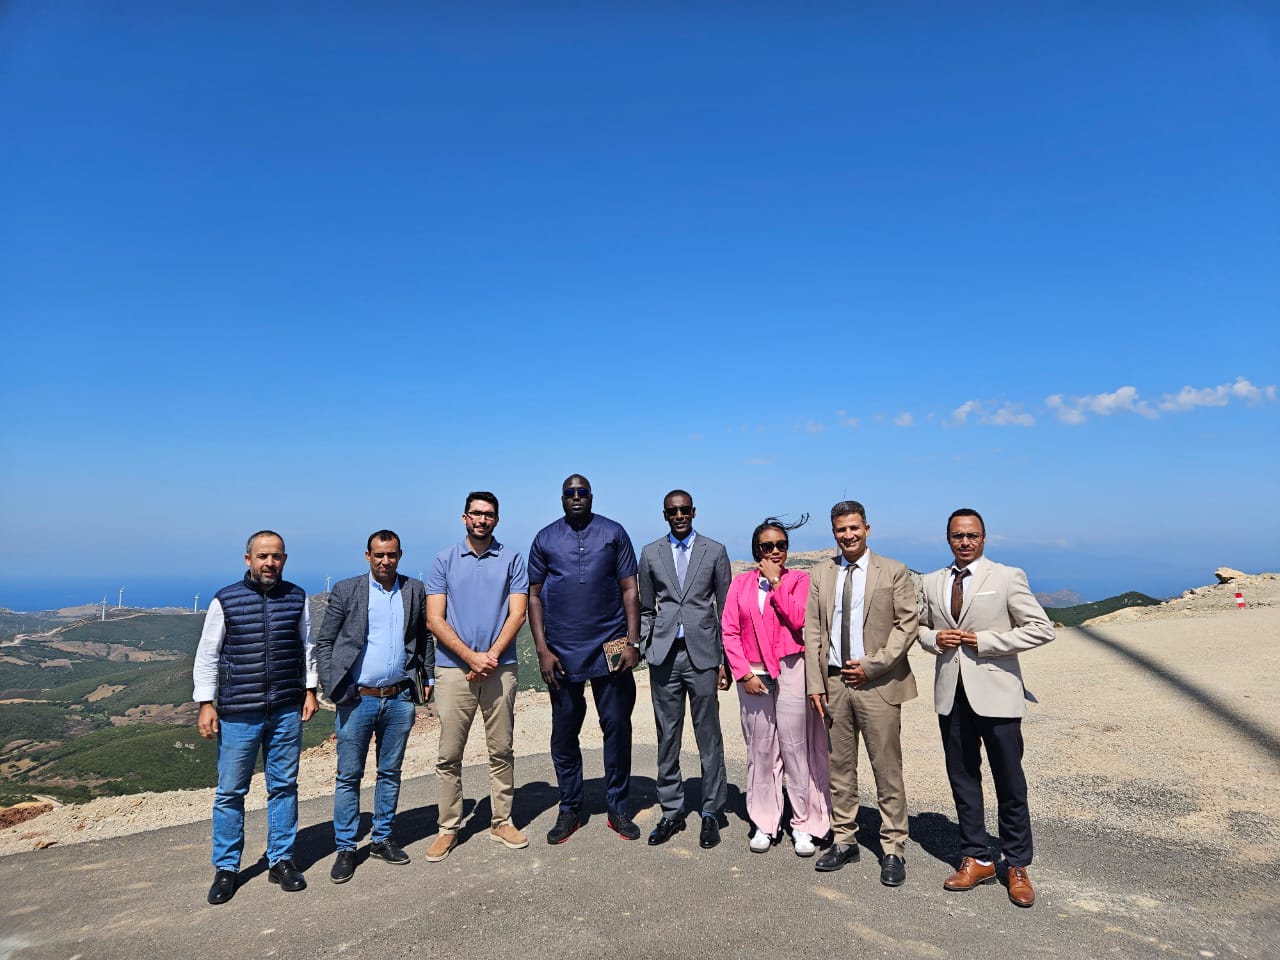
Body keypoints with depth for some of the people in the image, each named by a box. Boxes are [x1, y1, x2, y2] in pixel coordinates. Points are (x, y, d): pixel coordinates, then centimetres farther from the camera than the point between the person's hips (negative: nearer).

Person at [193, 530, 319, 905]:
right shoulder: (225, 601, -4)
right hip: (238, 714, -2)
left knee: (284, 787, 10)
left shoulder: (297, 598, 3)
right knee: (230, 792, 7)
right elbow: (206, 655, 0)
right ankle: (226, 868, 24)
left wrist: (310, 690, 7)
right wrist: (206, 704, -4)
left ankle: (281, 860, 24)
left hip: (287, 711, 2)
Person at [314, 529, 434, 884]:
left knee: (390, 772, 13)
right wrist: (332, 687, -9)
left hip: (399, 699, 2)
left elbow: (424, 637, 12)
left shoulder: (414, 590, 5)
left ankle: (382, 839, 28)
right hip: (357, 699, -2)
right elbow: (324, 642, 0)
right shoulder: (346, 590, -2)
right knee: (349, 776, 6)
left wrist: (429, 677, 5)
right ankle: (345, 848, 19)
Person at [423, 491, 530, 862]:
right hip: (453, 669, 0)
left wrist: (491, 656, -12)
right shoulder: (443, 561, 4)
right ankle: (448, 828, 19)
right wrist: (472, 657, -11)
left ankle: (502, 822, 22)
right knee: (449, 755, 5)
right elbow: (434, 619, -2)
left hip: (499, 668, 0)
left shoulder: (512, 560, 5)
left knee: (502, 751, 8)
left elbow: (517, 614, -1)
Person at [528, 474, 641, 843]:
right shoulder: (545, 539, 6)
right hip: (562, 652, 1)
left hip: (610, 648, -1)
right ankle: (569, 810, 24)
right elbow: (534, 595, 6)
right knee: (564, 733, 8)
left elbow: (630, 590, 2)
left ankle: (618, 808, 20)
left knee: (617, 727, 5)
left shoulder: (614, 533, 4)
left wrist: (633, 642, -5)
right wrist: (542, 649, -2)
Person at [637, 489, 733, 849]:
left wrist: (725, 660, 1)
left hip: (702, 654, -2)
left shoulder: (714, 551, 3)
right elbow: (646, 609, 12)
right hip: (664, 657, 2)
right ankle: (671, 812, 23)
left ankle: (711, 813, 19)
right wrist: (646, 650, 5)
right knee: (667, 738, 10)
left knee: (709, 738, 4)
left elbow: (726, 609, 4)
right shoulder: (650, 554, 8)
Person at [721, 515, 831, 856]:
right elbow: (730, 632, 4)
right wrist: (744, 673, -5)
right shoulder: (741, 583, 8)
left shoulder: (799, 579, 3)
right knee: (760, 750, 8)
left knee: (797, 747, 1)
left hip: (791, 671, -2)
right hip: (753, 674, 2)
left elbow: (798, 619, -14)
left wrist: (776, 580, -11)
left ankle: (804, 824, 14)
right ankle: (764, 823, 21)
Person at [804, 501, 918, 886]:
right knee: (840, 767, 12)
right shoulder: (821, 575, 8)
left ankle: (893, 850, 17)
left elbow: (908, 623, -4)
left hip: (877, 683, -3)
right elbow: (813, 632, 6)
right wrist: (815, 685, 0)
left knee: (887, 769, 3)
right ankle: (843, 841, 25)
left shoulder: (894, 572, 0)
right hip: (834, 683, 3)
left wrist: (873, 664, -11)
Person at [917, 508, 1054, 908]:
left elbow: (1042, 628, -7)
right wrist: (934, 639, -3)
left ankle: (1017, 866, 22)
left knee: (1010, 784, 6)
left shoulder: (1008, 577, -4)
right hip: (951, 694, 4)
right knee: (963, 780, 12)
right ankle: (976, 858, 27)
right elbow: (921, 627, 20)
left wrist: (984, 640, -14)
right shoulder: (932, 583, 9)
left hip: (995, 693, -4)